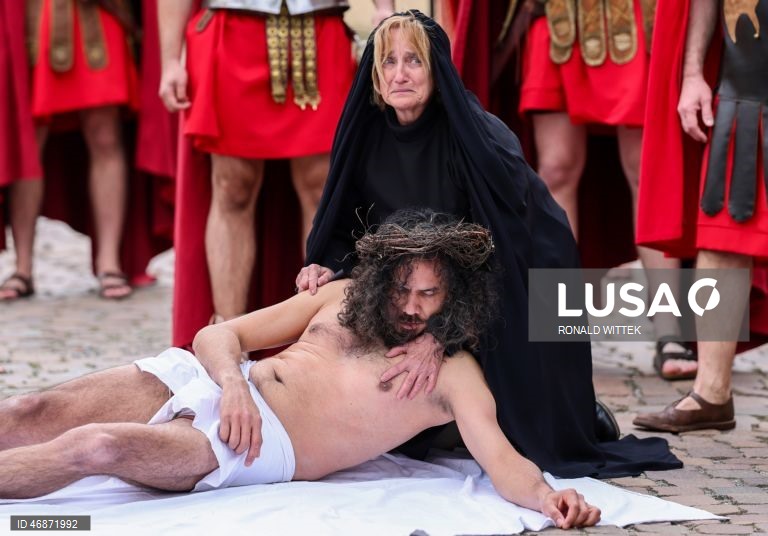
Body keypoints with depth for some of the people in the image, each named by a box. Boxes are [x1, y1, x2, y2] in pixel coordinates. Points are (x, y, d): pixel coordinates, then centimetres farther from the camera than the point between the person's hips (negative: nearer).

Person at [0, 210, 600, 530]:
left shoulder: (455, 374, 6)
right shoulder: (342, 299, 19)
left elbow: (502, 460, -7)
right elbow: (217, 334, 15)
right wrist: (234, 383, -8)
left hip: (251, 447, -5)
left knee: (95, 446, -31)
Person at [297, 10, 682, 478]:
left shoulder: (480, 137, -27)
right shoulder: (368, 137, -10)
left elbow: (495, 252, -32)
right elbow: (348, 228, 0)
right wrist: (329, 267, -23)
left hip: (520, 287, -5)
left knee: (523, 439, -4)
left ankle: (585, 419, 26)